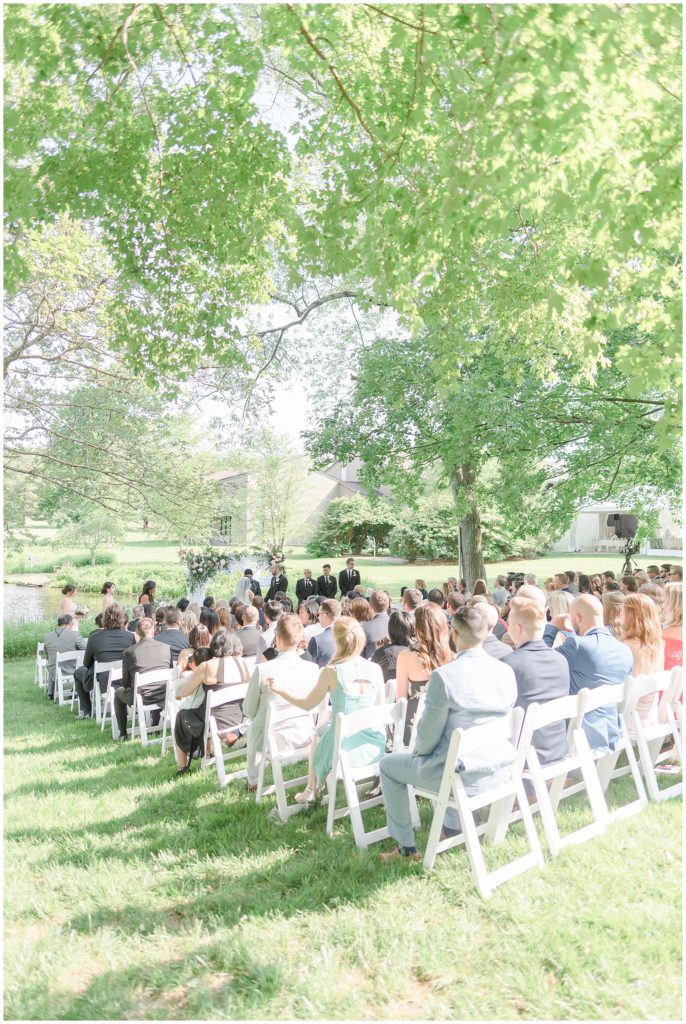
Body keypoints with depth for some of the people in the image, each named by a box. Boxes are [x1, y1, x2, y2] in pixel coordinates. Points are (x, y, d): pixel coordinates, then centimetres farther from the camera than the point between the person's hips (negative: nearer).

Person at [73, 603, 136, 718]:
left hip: (103, 683, -2)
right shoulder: (130, 636, -8)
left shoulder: (94, 637, -11)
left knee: (78, 672, 28)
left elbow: (86, 663, 3)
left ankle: (85, 710, 28)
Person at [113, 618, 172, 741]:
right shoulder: (166, 648, -3)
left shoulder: (129, 651, -8)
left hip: (141, 698, -2)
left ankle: (123, 733, 29)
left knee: (118, 693, 29)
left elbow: (125, 682, 3)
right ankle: (155, 727, 44)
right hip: (164, 697, 2)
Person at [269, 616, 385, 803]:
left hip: (343, 750, -3)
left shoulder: (331, 672, -17)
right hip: (374, 747, 3)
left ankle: (311, 791, 46)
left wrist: (280, 689, 12)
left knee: (319, 731, 32)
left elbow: (307, 704, -2)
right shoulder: (375, 670, -9)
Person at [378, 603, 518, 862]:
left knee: (388, 765, 16)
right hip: (500, 770, 7)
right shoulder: (507, 672, -4)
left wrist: (418, 751, 8)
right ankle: (452, 827, 42)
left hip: (462, 776, -6)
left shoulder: (443, 676, -23)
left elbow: (428, 733, -15)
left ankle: (406, 847, 22)